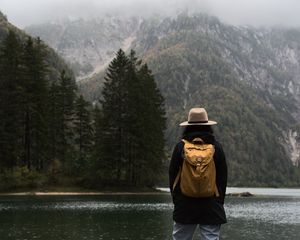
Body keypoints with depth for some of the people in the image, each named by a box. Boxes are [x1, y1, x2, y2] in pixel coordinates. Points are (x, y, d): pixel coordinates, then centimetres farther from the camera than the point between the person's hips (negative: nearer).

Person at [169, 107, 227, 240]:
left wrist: (176, 199, 14)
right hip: (211, 205, 0)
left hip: (185, 205, 0)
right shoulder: (216, 147, -1)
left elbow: (172, 175, 3)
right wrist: (220, 201, 13)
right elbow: (223, 177, 4)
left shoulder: (180, 147, -2)